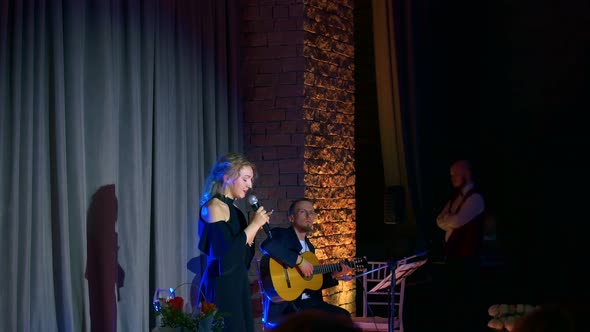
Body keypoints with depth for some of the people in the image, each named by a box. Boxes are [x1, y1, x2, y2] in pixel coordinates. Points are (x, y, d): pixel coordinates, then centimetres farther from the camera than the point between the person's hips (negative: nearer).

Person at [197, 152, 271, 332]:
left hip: (237, 284, 9)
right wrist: (254, 224, -14)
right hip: (221, 287, -9)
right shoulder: (213, 207, -12)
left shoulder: (233, 209, 15)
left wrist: (257, 226, 6)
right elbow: (227, 252, -23)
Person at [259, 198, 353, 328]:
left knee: (343, 316, -4)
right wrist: (299, 260, -28)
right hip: (283, 306, -8)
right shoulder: (281, 234, -4)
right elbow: (267, 246, -30)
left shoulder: (309, 246, 21)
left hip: (308, 303, 8)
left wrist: (333, 275, 12)